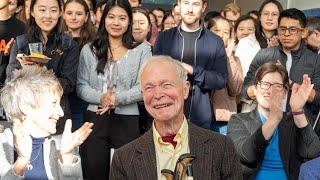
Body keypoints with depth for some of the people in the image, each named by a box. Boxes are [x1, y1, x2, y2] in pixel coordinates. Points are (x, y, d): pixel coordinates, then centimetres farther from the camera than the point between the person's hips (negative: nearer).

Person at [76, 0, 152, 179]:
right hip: (95, 118, 2)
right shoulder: (89, 50, 7)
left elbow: (144, 87, -5)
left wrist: (117, 98, -19)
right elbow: (81, 86, 3)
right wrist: (101, 98, -16)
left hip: (127, 120, -1)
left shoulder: (142, 50, 2)